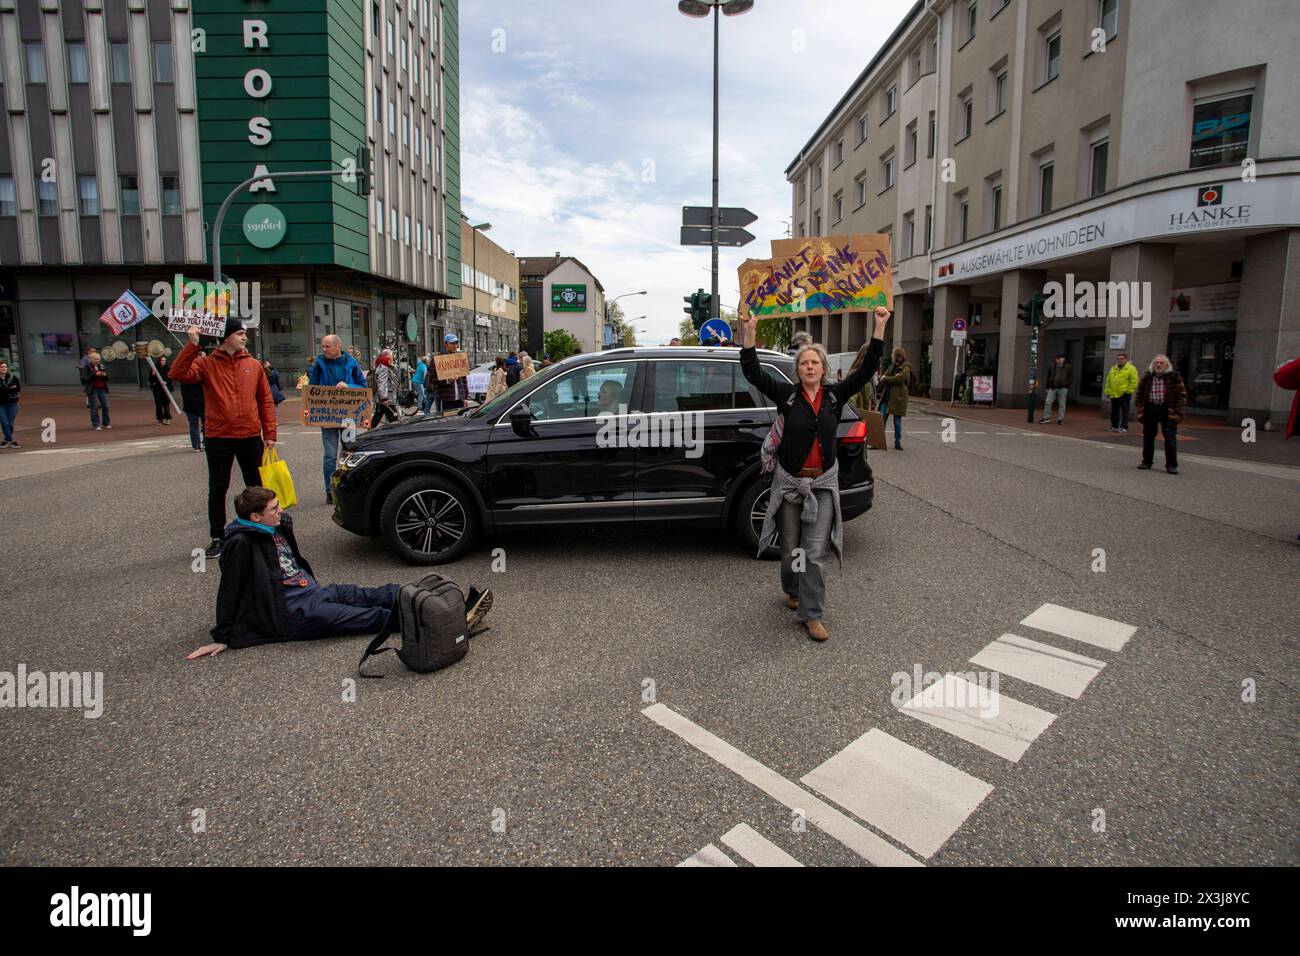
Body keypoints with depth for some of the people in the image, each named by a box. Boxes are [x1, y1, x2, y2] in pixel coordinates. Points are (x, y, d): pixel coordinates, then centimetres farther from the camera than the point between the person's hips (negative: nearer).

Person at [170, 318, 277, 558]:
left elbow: (266, 401, 5)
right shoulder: (207, 364, -1)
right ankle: (217, 538, 18)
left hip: (251, 437, 2)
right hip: (218, 439, -1)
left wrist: (269, 433, 1)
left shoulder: (254, 365, 4)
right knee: (217, 490, 7)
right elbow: (178, 374, -18)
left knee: (256, 487, 12)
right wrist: (192, 344, -22)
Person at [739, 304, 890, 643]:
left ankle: (812, 615, 4)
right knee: (790, 548, 12)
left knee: (816, 552, -3)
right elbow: (753, 372, -12)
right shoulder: (787, 394, -4)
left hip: (823, 483, 1)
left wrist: (880, 328, -8)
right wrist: (749, 333, -24)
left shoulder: (835, 395, 2)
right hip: (789, 481, 0)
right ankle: (793, 591, 39)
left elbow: (866, 369, -2)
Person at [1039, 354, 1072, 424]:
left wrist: (1067, 384, -1)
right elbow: (1047, 377, 10)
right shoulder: (1052, 366, 5)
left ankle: (1060, 419, 10)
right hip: (1052, 388, 2)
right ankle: (1046, 418, 4)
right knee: (1047, 402, -4)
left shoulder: (1067, 367, 1)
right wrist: (1046, 387, 6)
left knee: (1061, 404, 3)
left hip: (1062, 388, -2)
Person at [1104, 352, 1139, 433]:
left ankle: (1124, 427, 1)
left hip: (1124, 394, -6)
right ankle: (1114, 426, 19)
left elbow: (1134, 381, -9)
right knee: (1114, 411, 11)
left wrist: (1129, 390, -13)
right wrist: (1108, 391, 12)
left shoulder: (1131, 368, -3)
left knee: (1124, 411, -2)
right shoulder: (1113, 369, 15)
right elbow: (1108, 381, 18)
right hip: (1114, 394, 6)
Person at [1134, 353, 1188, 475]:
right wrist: (1140, 410, 1)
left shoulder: (1174, 378, -2)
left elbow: (1182, 395, -2)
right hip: (1150, 409, 3)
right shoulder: (1147, 378, 7)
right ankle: (1147, 461, 23)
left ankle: (1171, 465, 2)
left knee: (1170, 438, -3)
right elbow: (1139, 395, 10)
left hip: (1167, 410, -3)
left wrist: (1178, 412, -10)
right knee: (1148, 437, 10)